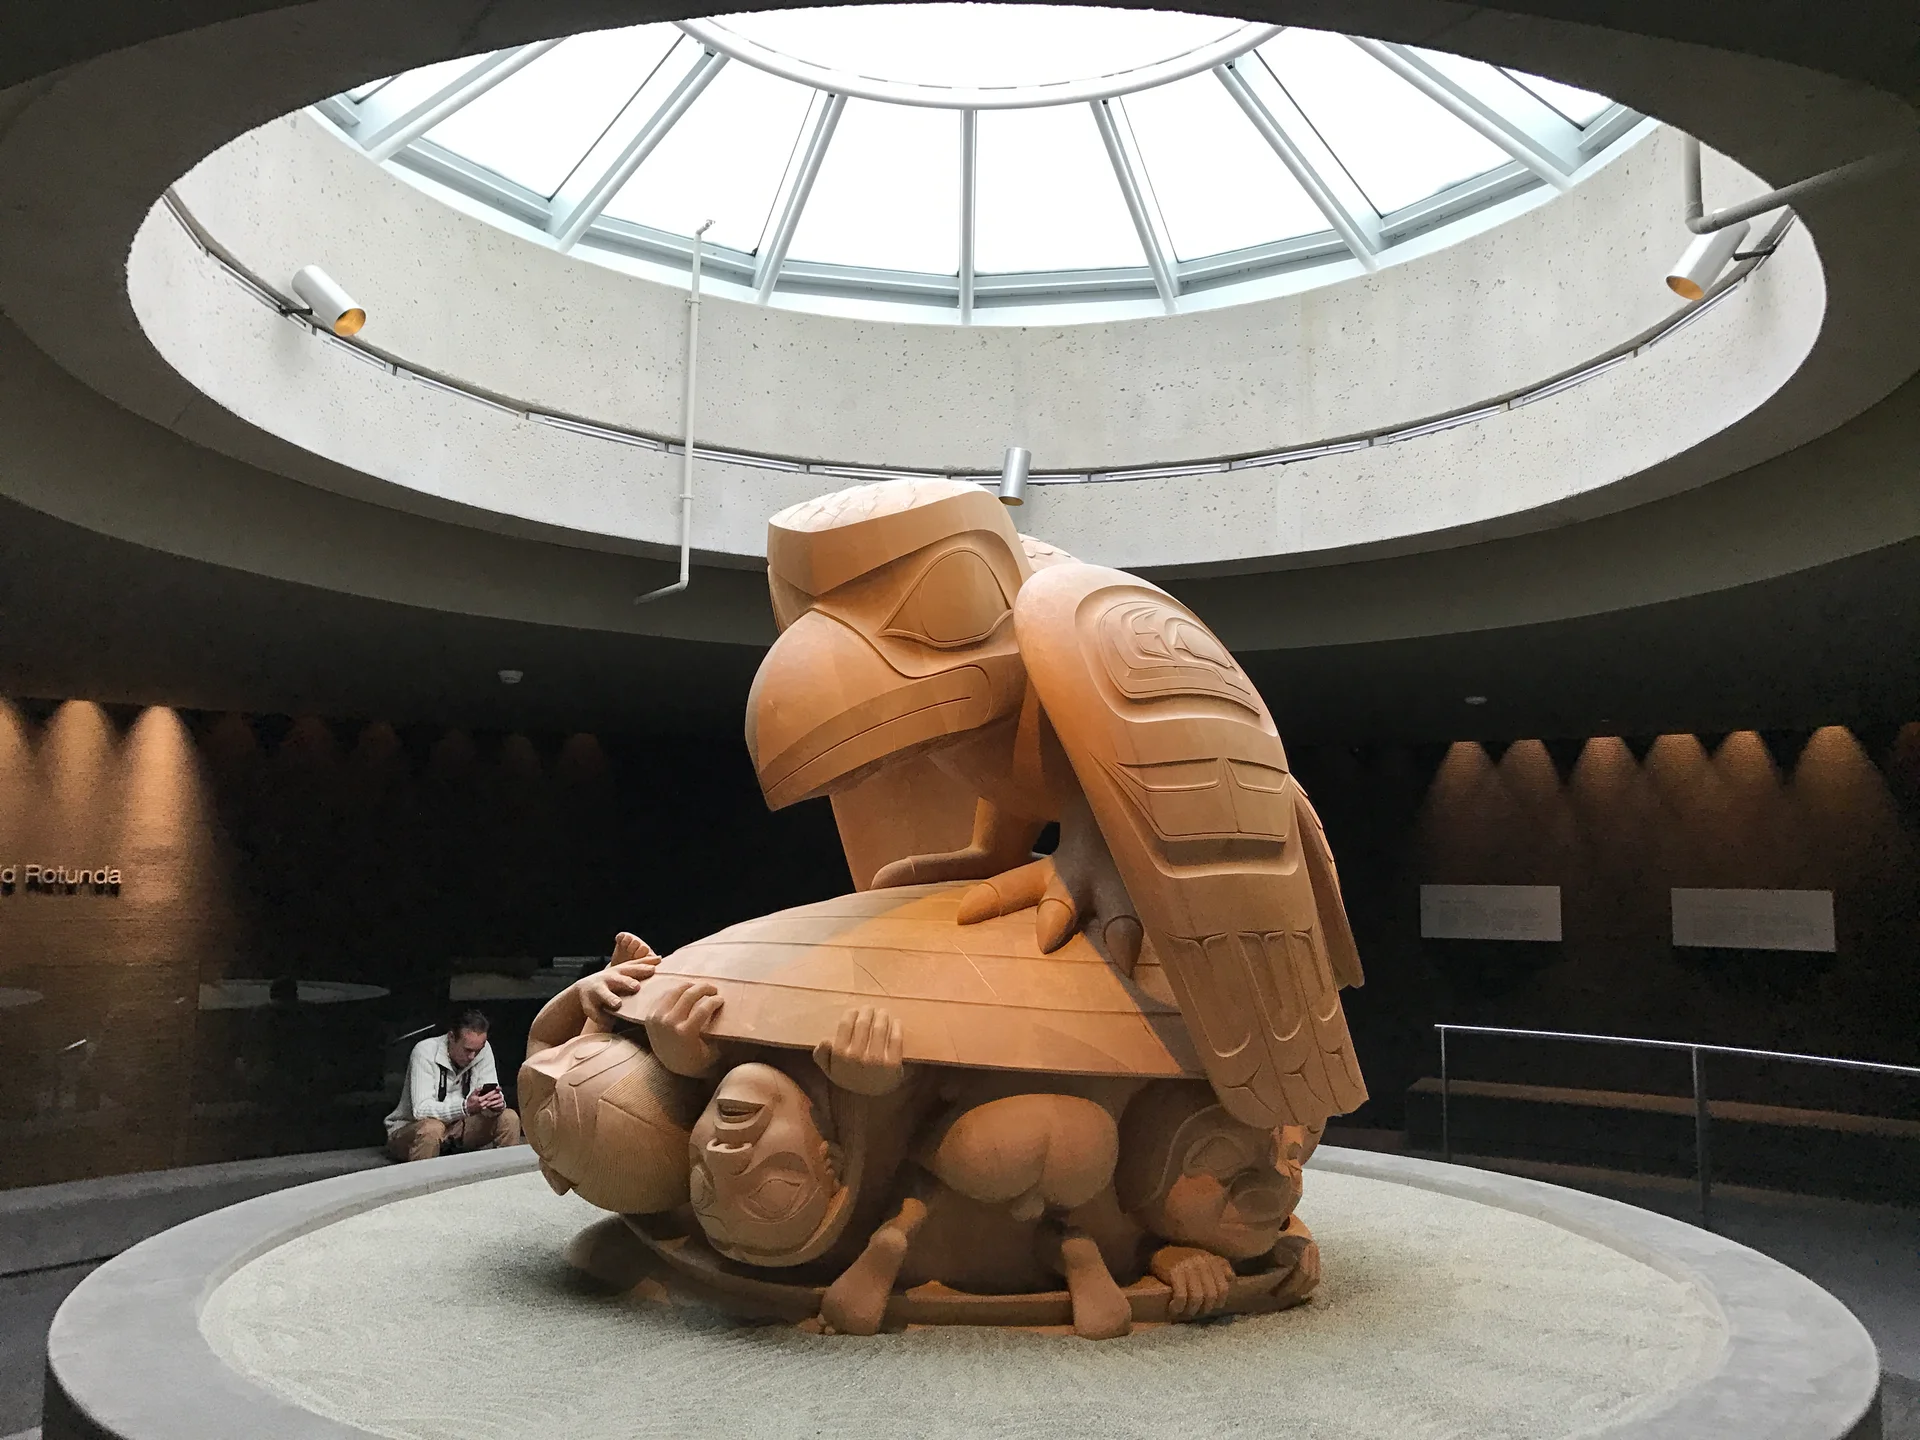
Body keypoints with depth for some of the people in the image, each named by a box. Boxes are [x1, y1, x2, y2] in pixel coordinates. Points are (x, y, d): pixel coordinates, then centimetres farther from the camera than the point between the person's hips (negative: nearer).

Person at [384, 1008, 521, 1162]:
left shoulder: (483, 1049, -7)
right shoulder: (425, 1052, -22)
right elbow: (421, 1109, -30)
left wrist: (497, 1103, -32)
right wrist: (465, 1107, -45)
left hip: (457, 1126, 5)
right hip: (409, 1129, -5)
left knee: (509, 1119, -14)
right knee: (431, 1129, -38)